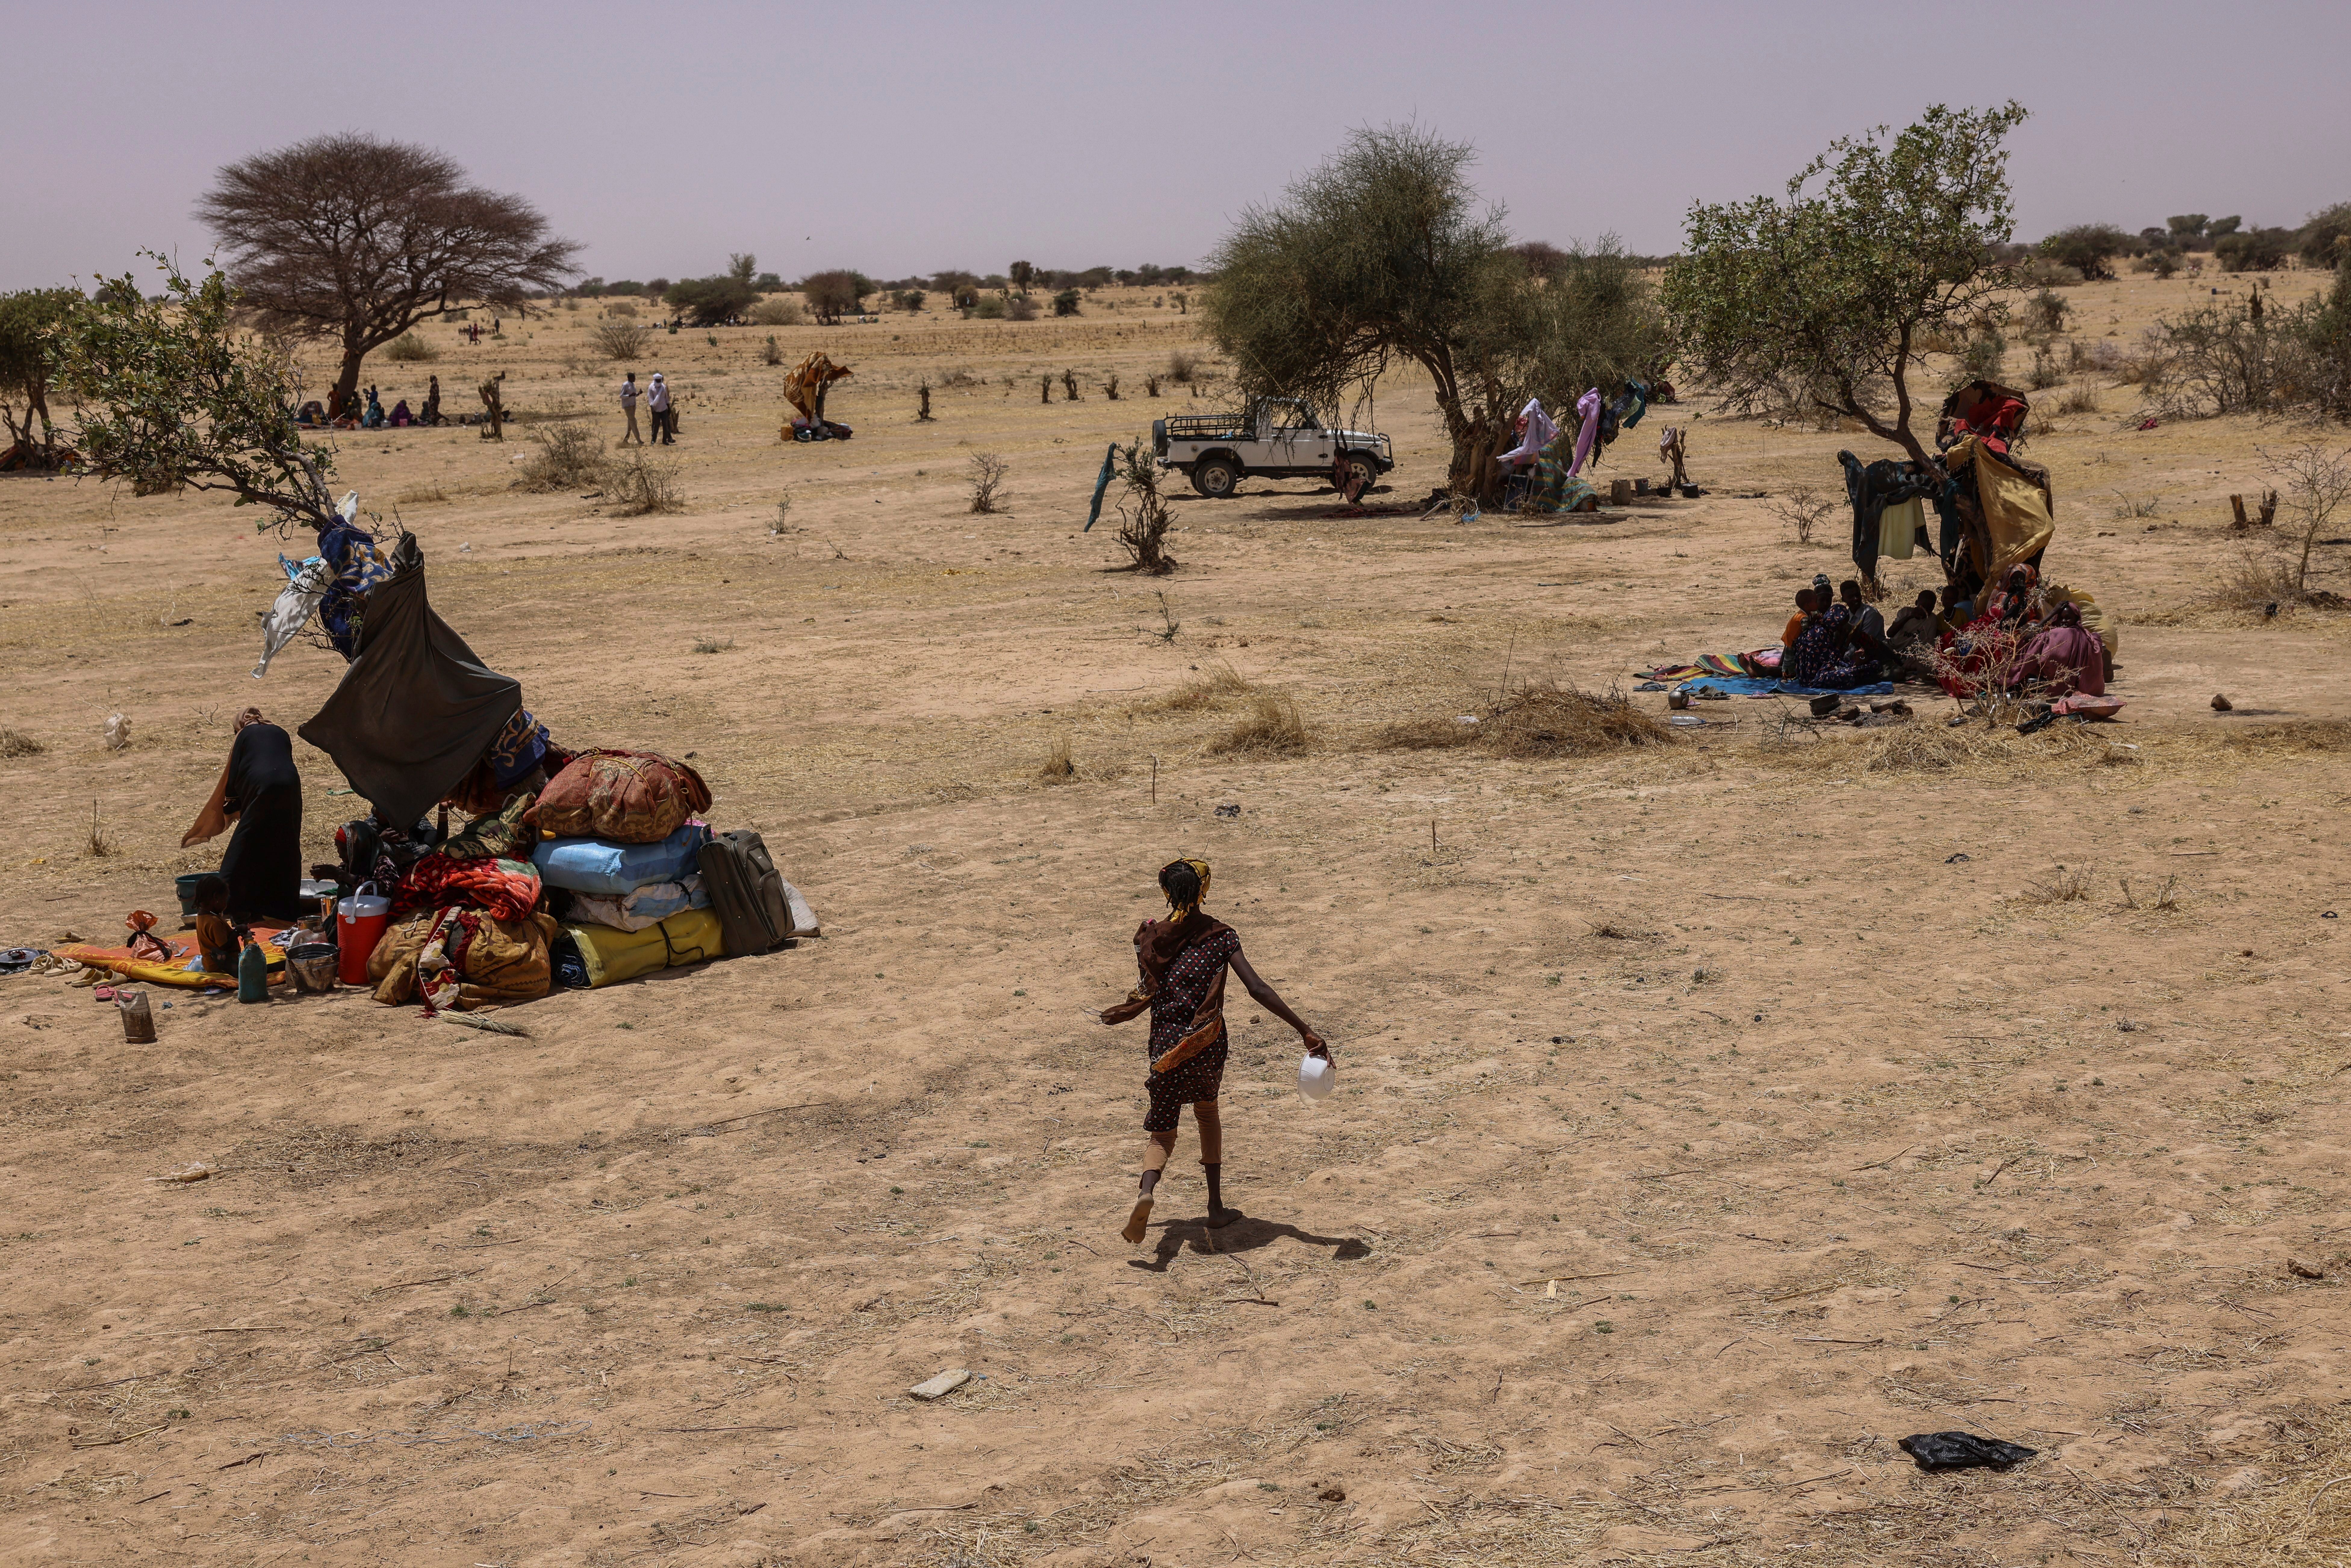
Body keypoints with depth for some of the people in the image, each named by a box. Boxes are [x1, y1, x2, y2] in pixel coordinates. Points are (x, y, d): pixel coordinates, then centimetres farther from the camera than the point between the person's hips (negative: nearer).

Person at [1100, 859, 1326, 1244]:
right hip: (1209, 1046, 1)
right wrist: (1305, 1031, -14)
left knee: (1162, 1129, 8)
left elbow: (1147, 995, 0)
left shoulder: (1150, 937, 0)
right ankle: (1216, 1205, 26)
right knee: (1207, 1114, 27)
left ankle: (1147, 1190, -23)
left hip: (1167, 1045, 0)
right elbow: (1257, 989, -12)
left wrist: (1121, 1014, 23)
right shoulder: (1220, 936, -3)